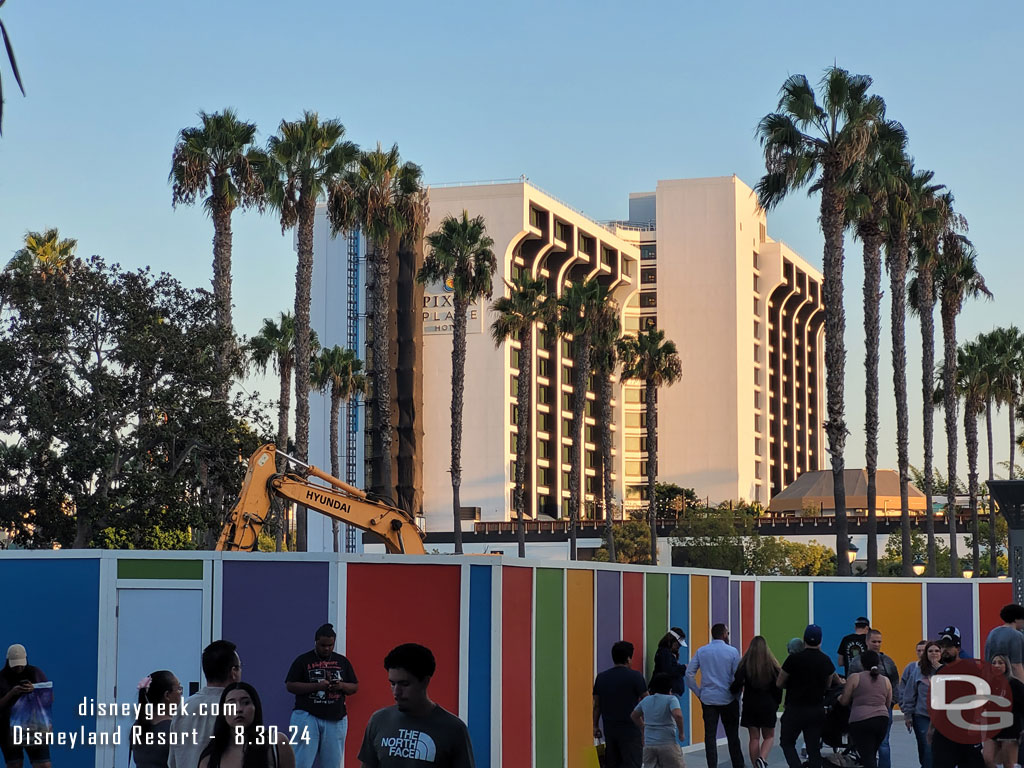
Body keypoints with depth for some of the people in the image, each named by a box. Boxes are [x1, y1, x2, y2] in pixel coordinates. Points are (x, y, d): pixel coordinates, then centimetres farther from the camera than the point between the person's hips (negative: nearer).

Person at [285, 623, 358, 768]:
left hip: (336, 718, 3)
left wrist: (342, 686, -9)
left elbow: (355, 687, 15)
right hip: (307, 716, -3)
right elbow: (290, 685, -2)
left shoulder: (343, 661, 13)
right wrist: (316, 686, -15)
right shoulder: (303, 660, 3)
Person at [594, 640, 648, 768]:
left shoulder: (601, 677, 7)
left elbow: (597, 705, 10)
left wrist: (596, 726, 16)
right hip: (630, 730, -5)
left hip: (609, 730, 5)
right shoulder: (635, 676, -8)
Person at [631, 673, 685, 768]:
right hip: (668, 744, -5)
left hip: (649, 744, 5)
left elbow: (634, 716, 24)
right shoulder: (671, 699, -7)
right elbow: (678, 715, -24)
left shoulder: (645, 700, 12)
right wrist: (681, 733, -10)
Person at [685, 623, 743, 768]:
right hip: (728, 700, -1)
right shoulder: (732, 652, -5)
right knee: (733, 736, 9)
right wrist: (737, 695, 6)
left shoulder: (701, 652, 3)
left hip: (708, 700, 1)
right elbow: (738, 677, -6)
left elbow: (689, 673, 0)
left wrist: (699, 692, 7)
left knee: (710, 736, 2)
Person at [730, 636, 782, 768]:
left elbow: (737, 684, -14)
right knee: (769, 736, 11)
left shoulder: (745, 664, -7)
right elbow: (779, 687, -1)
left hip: (750, 704, 0)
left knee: (754, 738, 9)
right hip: (768, 705, 0)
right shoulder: (772, 665, -5)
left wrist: (736, 690, 9)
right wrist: (776, 704, 12)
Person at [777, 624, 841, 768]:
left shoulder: (794, 659, -12)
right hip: (817, 710, 3)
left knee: (787, 743, 10)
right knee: (814, 748, 9)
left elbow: (780, 684, -3)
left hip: (795, 709, -3)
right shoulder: (826, 661, 1)